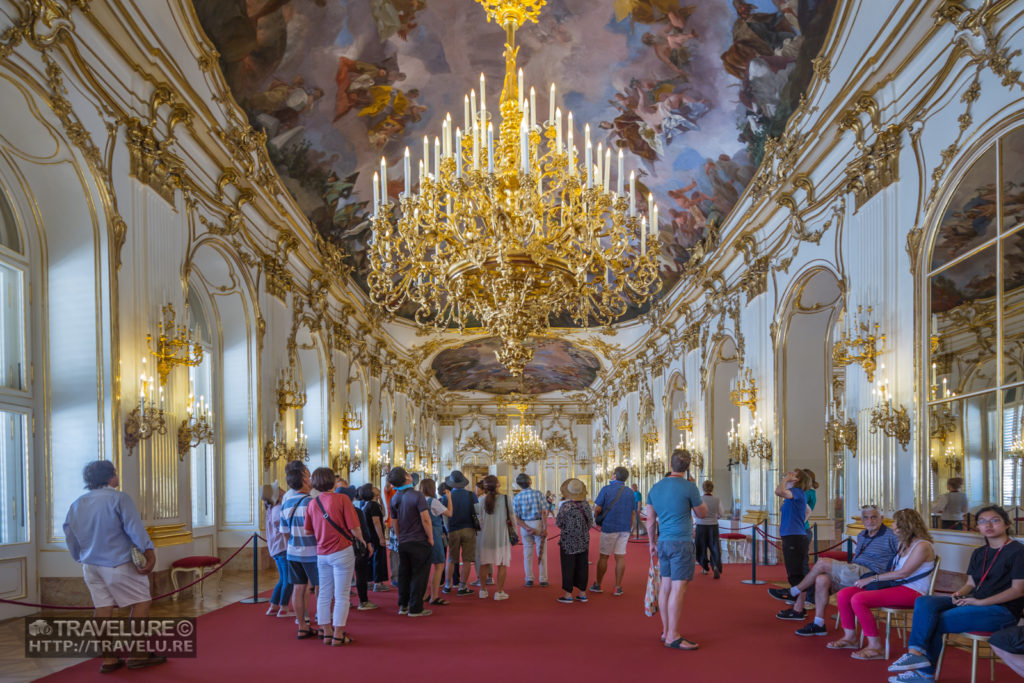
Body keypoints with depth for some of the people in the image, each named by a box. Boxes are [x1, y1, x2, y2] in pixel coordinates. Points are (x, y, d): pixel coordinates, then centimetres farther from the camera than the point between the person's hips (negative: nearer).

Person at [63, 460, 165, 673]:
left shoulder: (76, 505, 10)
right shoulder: (119, 498, -12)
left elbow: (71, 539, 15)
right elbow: (135, 529, -18)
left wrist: (83, 560, 27)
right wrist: (149, 554, -17)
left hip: (90, 565, 7)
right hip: (118, 563, -7)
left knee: (103, 607, 10)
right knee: (141, 601, 3)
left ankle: (109, 659, 12)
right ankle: (136, 654, 1)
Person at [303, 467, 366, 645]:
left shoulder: (312, 504, 5)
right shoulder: (342, 499, -12)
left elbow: (308, 531, 10)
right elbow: (354, 528, -15)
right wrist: (362, 540, 3)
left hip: (322, 554, 5)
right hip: (342, 551, -5)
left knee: (324, 594, 13)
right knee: (341, 596, 2)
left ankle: (326, 632, 20)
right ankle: (338, 635, 5)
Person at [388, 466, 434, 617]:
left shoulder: (394, 499, 6)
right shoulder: (417, 496, -15)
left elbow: (395, 523, 13)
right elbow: (426, 519, -18)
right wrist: (430, 538, -8)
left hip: (403, 543, 6)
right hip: (419, 542, -6)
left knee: (404, 575, 15)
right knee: (419, 575, 1)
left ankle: (403, 606, 22)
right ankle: (415, 608, 2)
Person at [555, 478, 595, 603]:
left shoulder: (565, 506, -16)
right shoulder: (586, 505, -2)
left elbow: (558, 523, -10)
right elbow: (590, 523, 5)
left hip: (568, 542, -5)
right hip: (584, 541, 5)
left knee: (568, 567, 3)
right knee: (582, 567, 11)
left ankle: (568, 594, 5)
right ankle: (582, 593, 14)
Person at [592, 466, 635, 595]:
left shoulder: (606, 489, -7)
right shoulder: (630, 492, 7)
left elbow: (597, 509, -9)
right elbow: (633, 513, 9)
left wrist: (596, 518, 10)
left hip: (609, 527, -4)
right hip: (625, 528, 4)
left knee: (603, 556, 6)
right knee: (620, 557, 4)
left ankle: (597, 585, 16)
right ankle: (618, 587, 5)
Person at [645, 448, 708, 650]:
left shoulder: (655, 488, 9)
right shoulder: (688, 487, -9)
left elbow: (650, 520, 14)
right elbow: (702, 513, 4)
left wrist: (652, 543, 24)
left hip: (663, 542, 7)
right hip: (681, 543, -7)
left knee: (666, 585, 11)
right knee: (678, 587, -6)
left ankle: (666, 632, 16)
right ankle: (673, 637, -6)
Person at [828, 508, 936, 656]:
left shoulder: (922, 546, -11)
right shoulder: (903, 544, 19)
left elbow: (903, 573, -17)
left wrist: (873, 578, -15)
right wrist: (869, 579, 1)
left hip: (911, 592, -9)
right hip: (894, 586, 9)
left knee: (858, 599, -28)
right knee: (843, 594, -4)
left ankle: (875, 646, -22)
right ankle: (850, 638, 8)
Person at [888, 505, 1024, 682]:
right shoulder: (979, 553, 19)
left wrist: (980, 602, -17)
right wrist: (958, 594, -6)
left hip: (1002, 610, -8)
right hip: (974, 602, 8)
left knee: (932, 623, -21)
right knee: (924, 602, -16)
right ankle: (916, 652, -27)